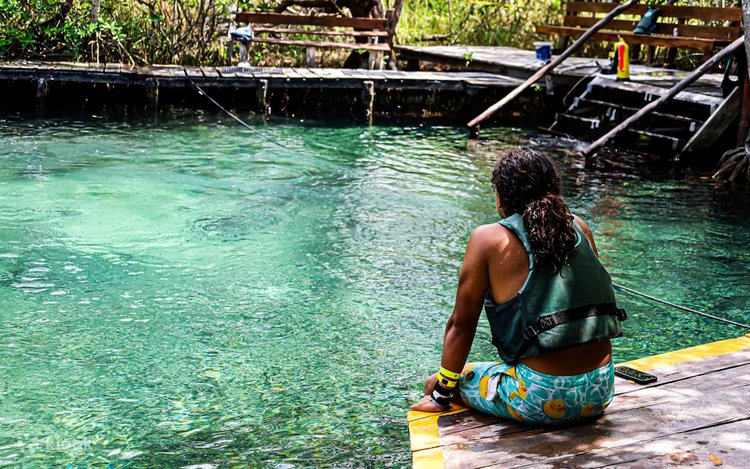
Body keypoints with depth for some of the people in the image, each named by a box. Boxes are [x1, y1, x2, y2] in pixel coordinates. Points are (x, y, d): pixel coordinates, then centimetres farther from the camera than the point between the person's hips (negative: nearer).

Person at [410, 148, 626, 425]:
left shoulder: (488, 239, -6)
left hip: (542, 399, -6)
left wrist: (441, 393, 11)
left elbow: (461, 324, -1)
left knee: (436, 383, 17)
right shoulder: (578, 228, 8)